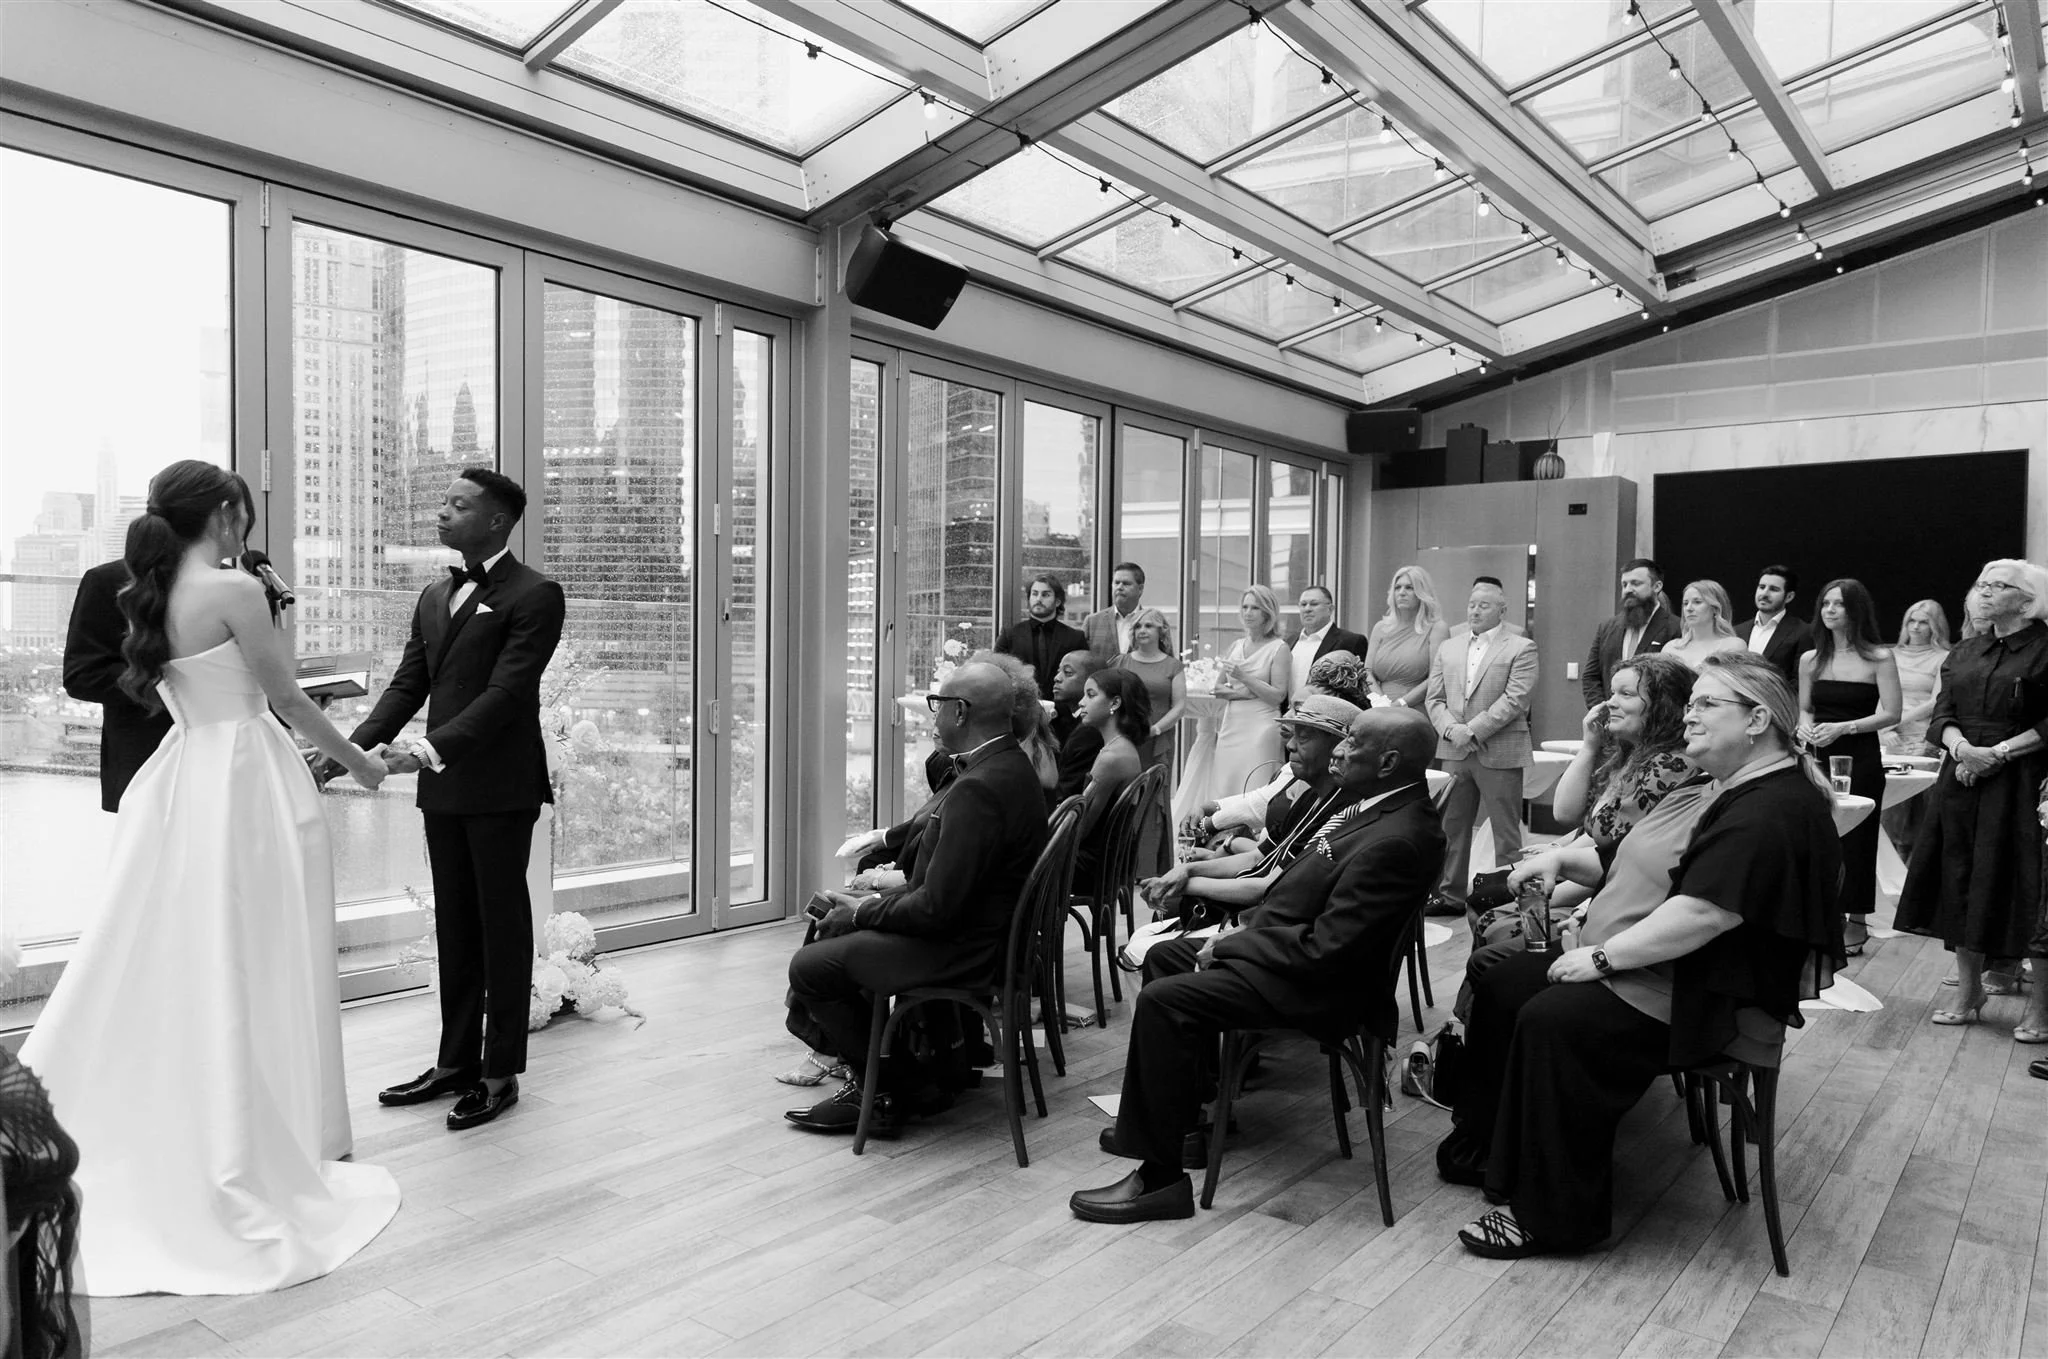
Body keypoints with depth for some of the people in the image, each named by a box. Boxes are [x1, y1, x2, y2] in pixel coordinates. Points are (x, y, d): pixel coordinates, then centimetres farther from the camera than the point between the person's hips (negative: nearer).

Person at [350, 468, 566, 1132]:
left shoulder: (534, 596, -9)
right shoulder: (435, 596, 16)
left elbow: (505, 693, -17)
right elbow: (408, 684, 12)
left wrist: (430, 748, -26)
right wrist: (354, 747, -2)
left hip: (500, 789, -7)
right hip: (443, 788, 7)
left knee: (503, 927, 3)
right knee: (454, 927, 14)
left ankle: (500, 1075, 14)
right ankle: (455, 1062, 26)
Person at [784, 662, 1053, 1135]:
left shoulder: (978, 788, -27)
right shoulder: (1010, 764, 6)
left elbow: (937, 908, -26)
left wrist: (864, 912, -11)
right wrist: (875, 901, 6)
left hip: (961, 948, -11)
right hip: (985, 926, 11)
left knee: (810, 967, -7)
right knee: (833, 928, 20)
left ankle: (881, 1090, 7)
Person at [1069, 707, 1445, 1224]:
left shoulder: (1398, 841, -26)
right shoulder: (1375, 806, 4)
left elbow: (1323, 950, -26)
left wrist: (1229, 948, -16)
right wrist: (1239, 936, 3)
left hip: (1318, 985, -11)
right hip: (1289, 944, 11)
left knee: (1162, 1001, -19)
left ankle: (1159, 1176, -9)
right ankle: (1178, 1111, 32)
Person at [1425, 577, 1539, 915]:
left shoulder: (1521, 649, -2)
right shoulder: (1448, 648, 15)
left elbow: (1515, 700, -12)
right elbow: (1434, 698, 10)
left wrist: (1472, 731, -17)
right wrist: (1450, 728, -9)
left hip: (1500, 753, -5)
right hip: (1454, 751, 5)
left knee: (1505, 832, 0)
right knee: (1451, 827, 11)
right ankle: (1451, 894, 21)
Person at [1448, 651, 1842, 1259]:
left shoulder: (1777, 811, -20)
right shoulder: (1727, 791, 15)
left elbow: (1703, 913, -29)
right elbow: (1656, 868, 23)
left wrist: (1602, 956, -23)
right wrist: (1563, 859, 9)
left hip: (1705, 999, -11)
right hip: (1633, 960, 11)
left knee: (1552, 1020, -27)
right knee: (1503, 985, 4)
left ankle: (1555, 1217, -13)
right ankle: (1488, 1146, 15)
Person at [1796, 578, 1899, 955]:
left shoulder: (1878, 658, -3)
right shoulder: (1810, 660, 9)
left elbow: (1891, 713, -8)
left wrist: (1842, 728, -17)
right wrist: (1805, 726, -7)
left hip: (1860, 758, -4)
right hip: (1820, 755, 4)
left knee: (1855, 837, 0)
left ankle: (1856, 923, 11)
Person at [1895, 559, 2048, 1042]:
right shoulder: (1963, 653, 14)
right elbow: (1942, 715, 9)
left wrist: (1999, 752, -16)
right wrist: (1961, 747, -10)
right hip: (1962, 781, 6)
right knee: (1960, 884, 9)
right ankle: (1968, 993, 20)